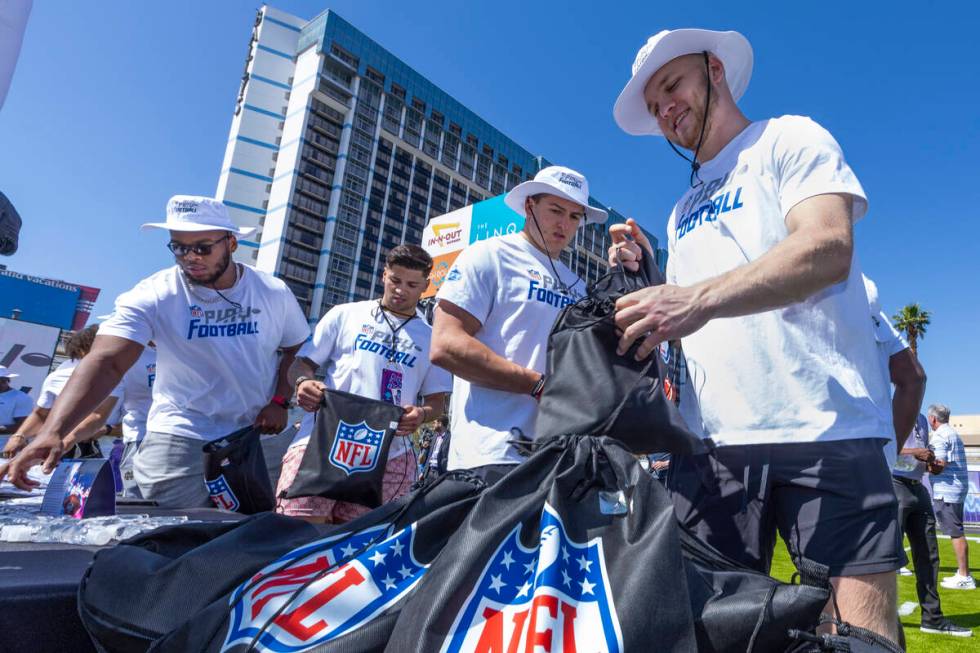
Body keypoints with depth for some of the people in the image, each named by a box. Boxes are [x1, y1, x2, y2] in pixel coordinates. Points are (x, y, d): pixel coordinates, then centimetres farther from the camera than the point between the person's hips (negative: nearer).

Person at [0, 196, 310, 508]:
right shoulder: (154, 295, -11)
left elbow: (296, 348, 8)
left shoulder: (274, 292, -4)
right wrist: (52, 431, -35)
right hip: (180, 439, -2)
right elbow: (106, 362, -22)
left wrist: (279, 401, -7)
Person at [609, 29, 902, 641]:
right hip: (712, 437, 5)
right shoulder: (683, 211, 25)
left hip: (824, 428, -5)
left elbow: (828, 249, -13)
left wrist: (700, 298, -26)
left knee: (866, 629, -5)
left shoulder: (791, 139, 7)